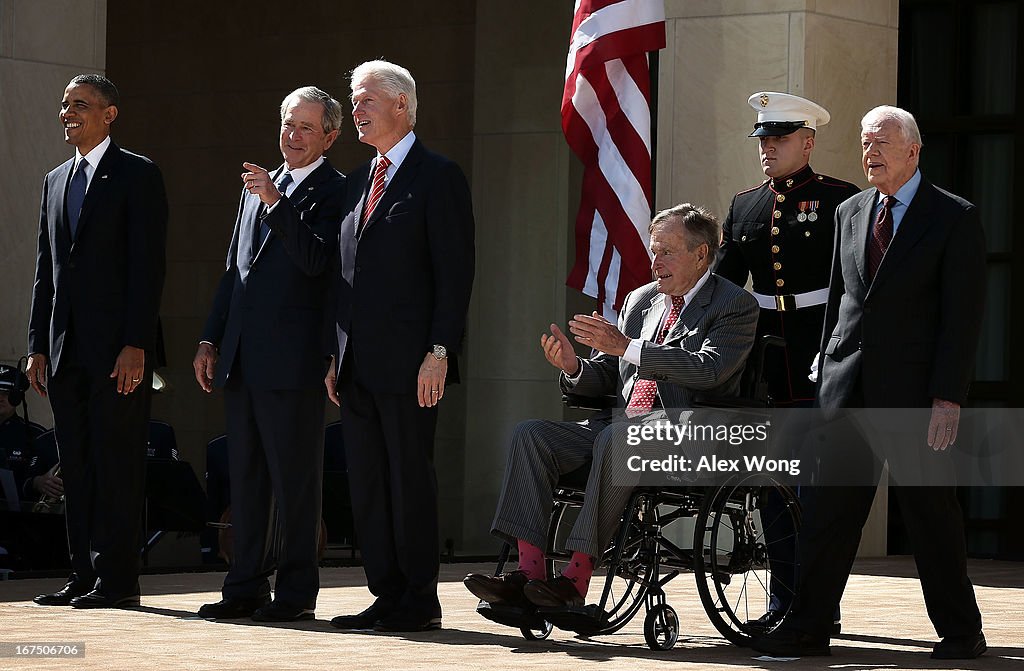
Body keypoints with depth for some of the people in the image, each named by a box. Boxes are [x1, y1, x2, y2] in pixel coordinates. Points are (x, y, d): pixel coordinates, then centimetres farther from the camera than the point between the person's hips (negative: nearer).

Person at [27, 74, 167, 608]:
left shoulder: (137, 175, -2)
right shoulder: (55, 181, 18)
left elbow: (148, 264, -9)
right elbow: (45, 270, 19)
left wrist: (136, 344, -16)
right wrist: (38, 346, 11)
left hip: (118, 346, -7)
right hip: (65, 346, 7)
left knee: (117, 464, -5)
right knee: (76, 468, 7)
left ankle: (116, 579, -4)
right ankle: (84, 575, 11)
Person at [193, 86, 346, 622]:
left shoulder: (335, 191, -4)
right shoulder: (258, 188, 20)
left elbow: (316, 260, -18)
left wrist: (276, 203, -24)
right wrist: (210, 339, 18)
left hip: (293, 358, -8)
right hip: (241, 357, 8)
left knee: (295, 477, -4)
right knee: (245, 474, 10)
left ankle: (296, 592, 1)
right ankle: (246, 587, 15)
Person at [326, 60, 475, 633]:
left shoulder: (439, 177, -5)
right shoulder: (359, 182, 19)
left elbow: (455, 272, -10)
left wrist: (439, 353, -17)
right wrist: (336, 354, 13)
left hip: (409, 363, -8)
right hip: (359, 365, 8)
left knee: (410, 479, -5)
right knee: (367, 483, 8)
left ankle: (420, 602, 1)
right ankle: (388, 596, 13)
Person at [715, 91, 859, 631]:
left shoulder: (840, 201, -2)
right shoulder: (744, 206, 14)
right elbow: (721, 284, 16)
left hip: (821, 359, -6)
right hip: (765, 358, 6)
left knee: (818, 487, -6)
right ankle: (784, 603, 14)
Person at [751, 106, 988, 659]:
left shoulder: (954, 218, -3)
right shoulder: (850, 213, 15)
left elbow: (963, 313, -7)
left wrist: (948, 398, -14)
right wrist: (828, 374, 11)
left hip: (912, 388, -5)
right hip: (848, 385, 5)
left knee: (929, 508, 1)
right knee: (830, 506, 2)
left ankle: (960, 631, 13)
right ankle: (807, 627, 5)